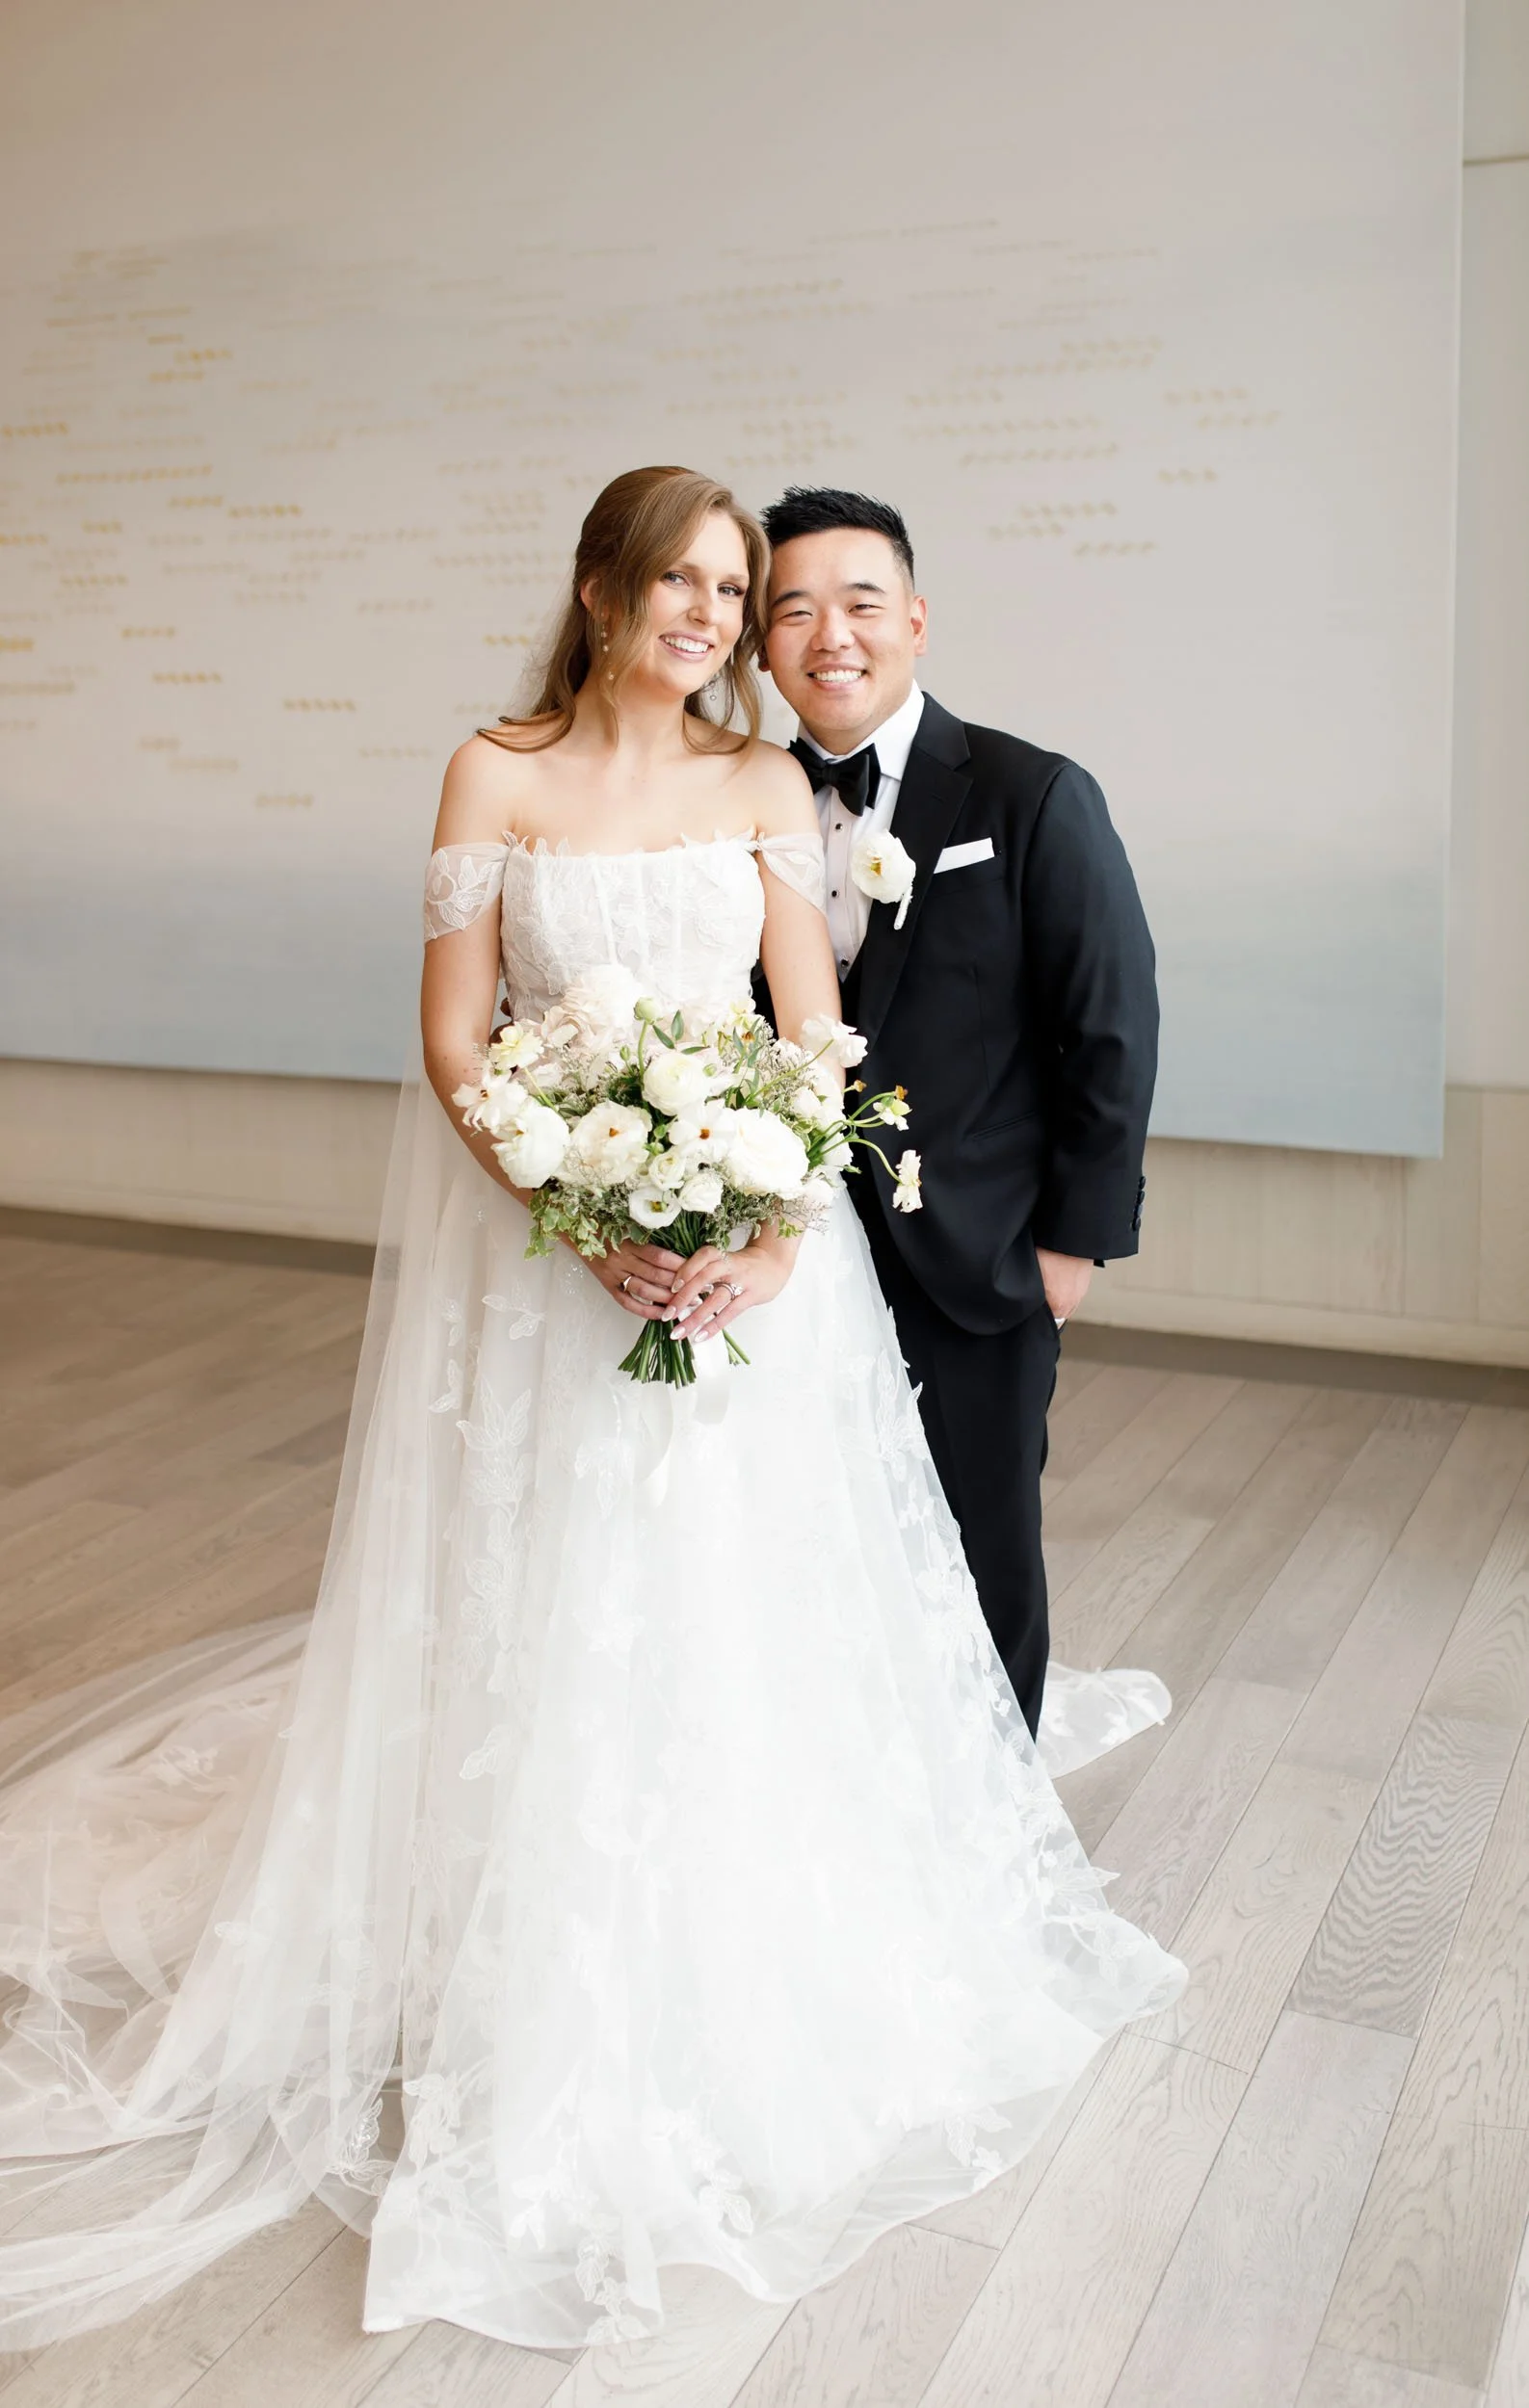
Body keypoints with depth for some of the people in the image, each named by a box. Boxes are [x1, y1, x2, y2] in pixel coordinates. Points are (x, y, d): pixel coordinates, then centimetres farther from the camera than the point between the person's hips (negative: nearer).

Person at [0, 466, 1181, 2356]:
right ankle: (546, 2027, 27)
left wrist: (780, 1241, -16)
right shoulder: (498, 776, -3)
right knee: (543, 1622, 6)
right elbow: (453, 1037, -6)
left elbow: (816, 1035, 0)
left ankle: (753, 1994, 35)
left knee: (743, 1616, 11)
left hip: (749, 1244, 2)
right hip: (545, 1244, -2)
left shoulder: (763, 784, 4)